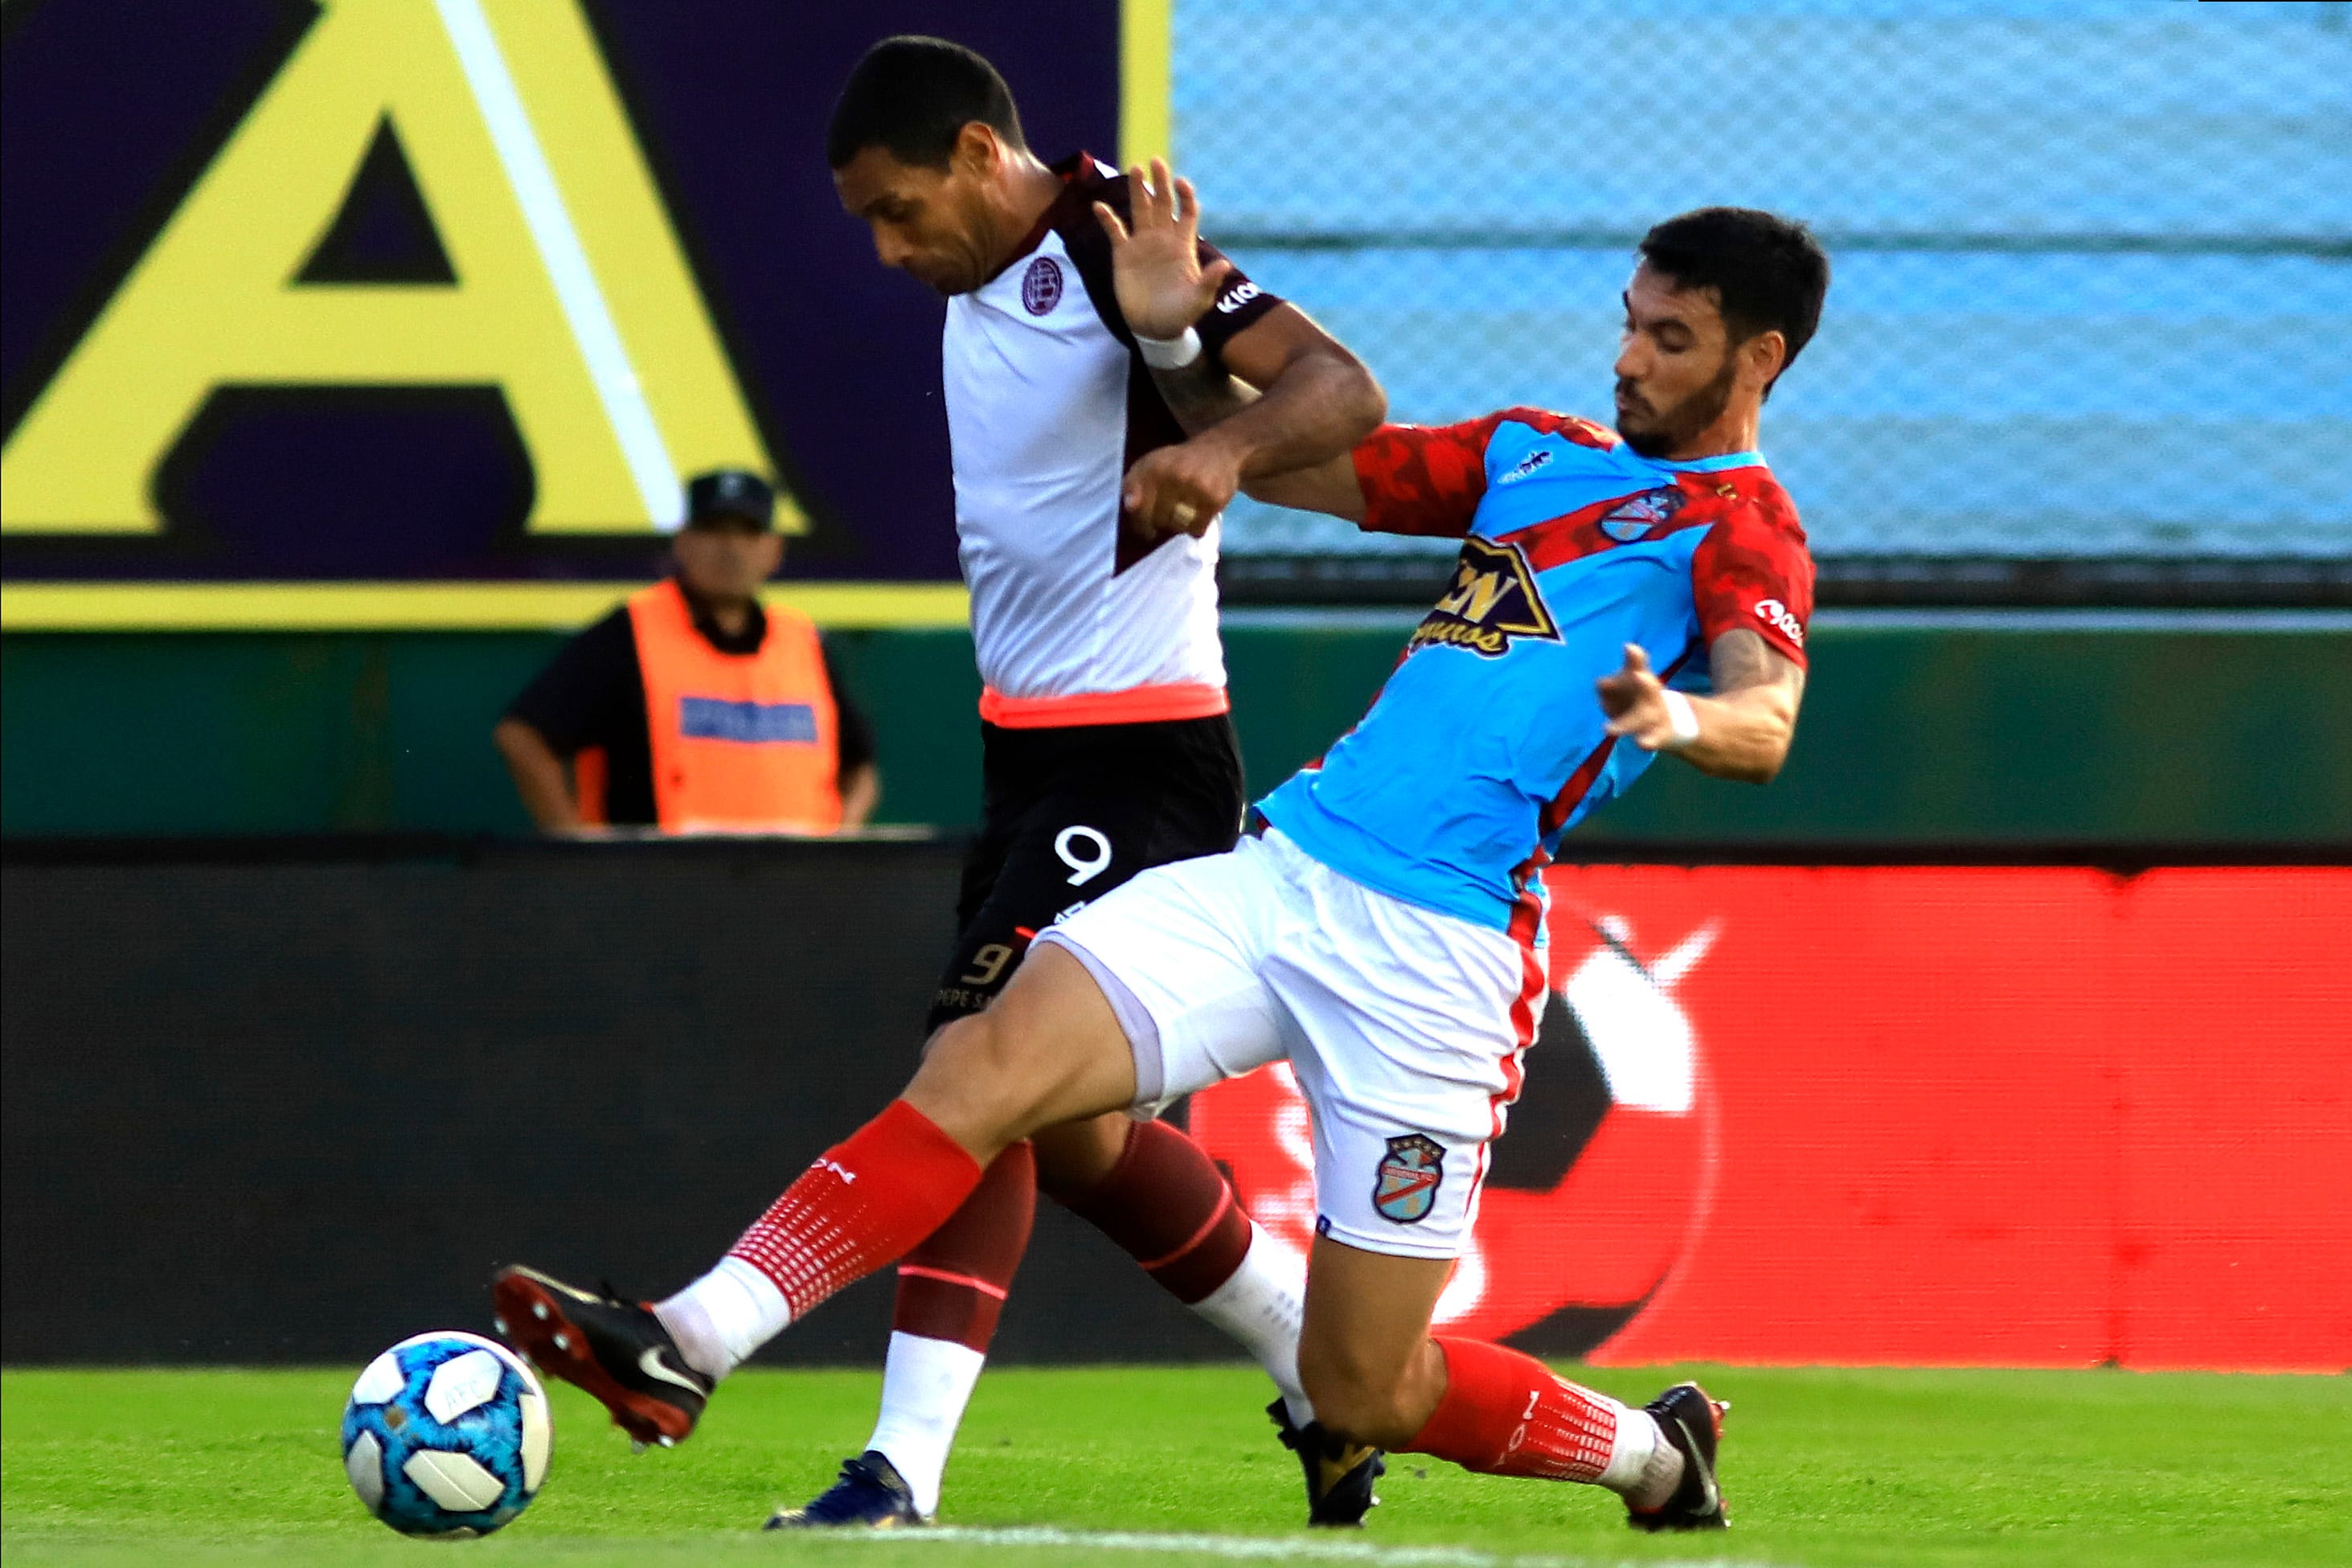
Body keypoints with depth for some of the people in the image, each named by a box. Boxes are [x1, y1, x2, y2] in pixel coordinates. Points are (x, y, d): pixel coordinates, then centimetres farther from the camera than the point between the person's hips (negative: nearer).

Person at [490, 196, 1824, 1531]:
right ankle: (683, 1347, -21)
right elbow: (1271, 452, 28)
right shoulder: (1538, 455, 21)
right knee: (988, 1066, -15)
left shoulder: (1739, 524, -1)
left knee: (1361, 1392, 0)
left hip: (1439, 955, -6)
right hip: (1286, 866, 6)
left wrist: (1679, 716, -44)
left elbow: (1764, 720, -22)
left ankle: (1656, 1454, 27)